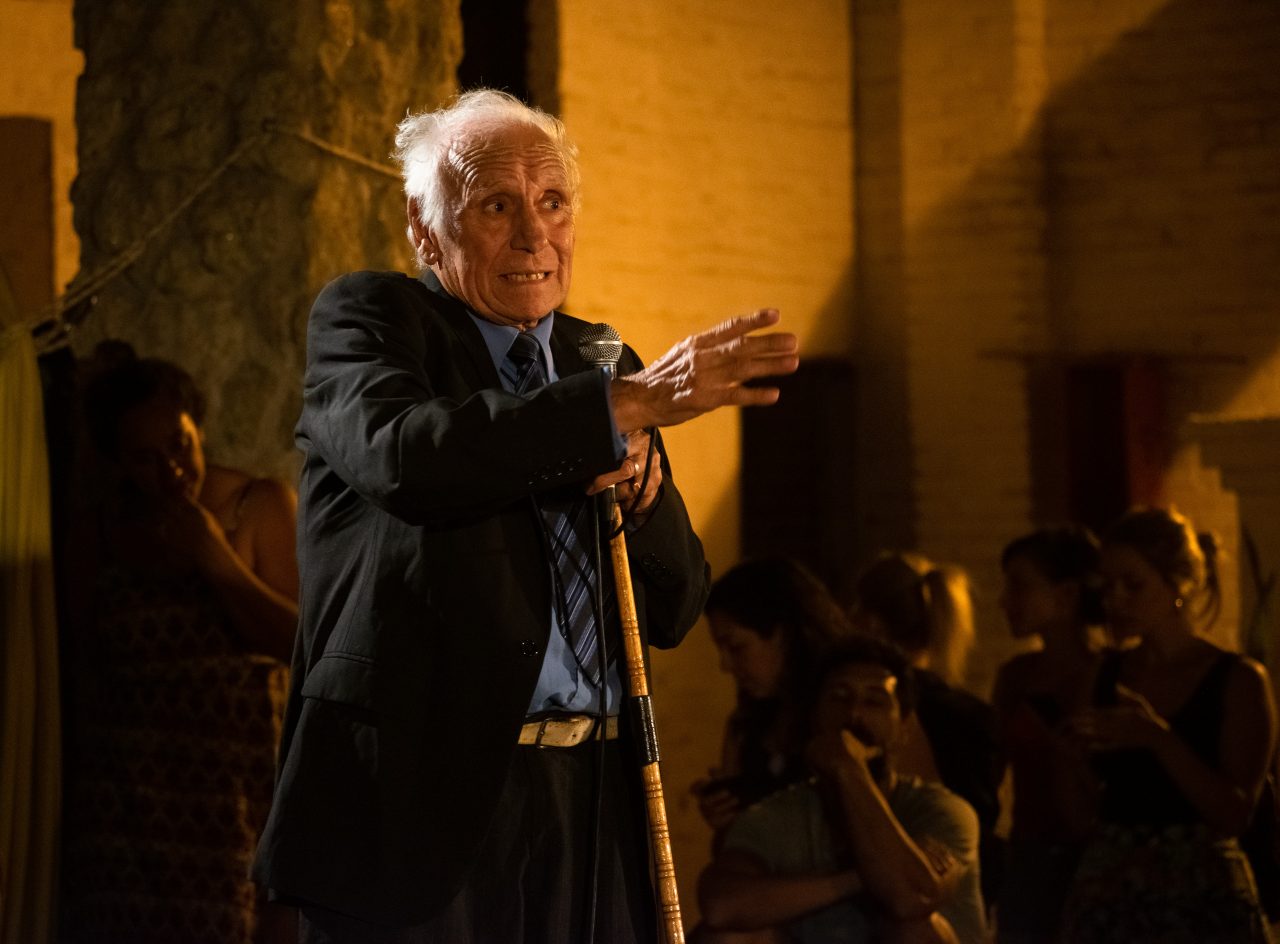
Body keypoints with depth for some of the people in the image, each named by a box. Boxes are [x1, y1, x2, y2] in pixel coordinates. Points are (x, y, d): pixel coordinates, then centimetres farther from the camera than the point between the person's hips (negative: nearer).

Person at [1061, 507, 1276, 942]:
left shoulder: (1237, 679, -2)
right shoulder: (1105, 676, 9)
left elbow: (1233, 813, -11)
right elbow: (1081, 810, 11)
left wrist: (1157, 739, -20)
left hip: (1201, 905, -3)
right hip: (1106, 903, 3)